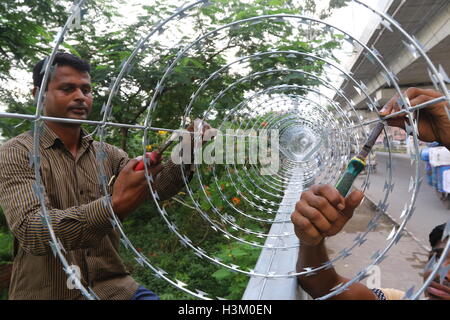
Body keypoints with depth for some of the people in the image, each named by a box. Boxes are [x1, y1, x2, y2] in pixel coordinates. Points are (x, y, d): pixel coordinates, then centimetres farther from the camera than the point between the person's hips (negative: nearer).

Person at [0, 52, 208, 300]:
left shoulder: (107, 154, 7)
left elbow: (157, 186, -5)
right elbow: (31, 230, -22)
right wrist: (114, 205, -36)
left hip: (111, 286, 3)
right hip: (48, 293, -3)